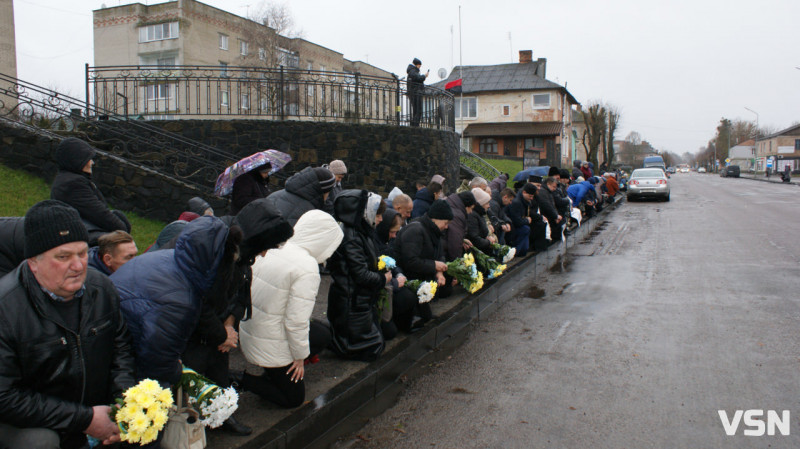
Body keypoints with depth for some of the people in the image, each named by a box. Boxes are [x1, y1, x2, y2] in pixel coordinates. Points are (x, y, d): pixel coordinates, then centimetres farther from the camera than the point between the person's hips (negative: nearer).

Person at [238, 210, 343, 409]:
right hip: (271, 345, -8)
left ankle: (274, 372, 15)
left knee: (323, 335, 20)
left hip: (249, 329, 8)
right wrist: (300, 356, -8)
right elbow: (296, 320, -25)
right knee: (293, 398, 13)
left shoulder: (273, 249, -4)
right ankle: (240, 379, 4)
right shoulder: (307, 267, -26)